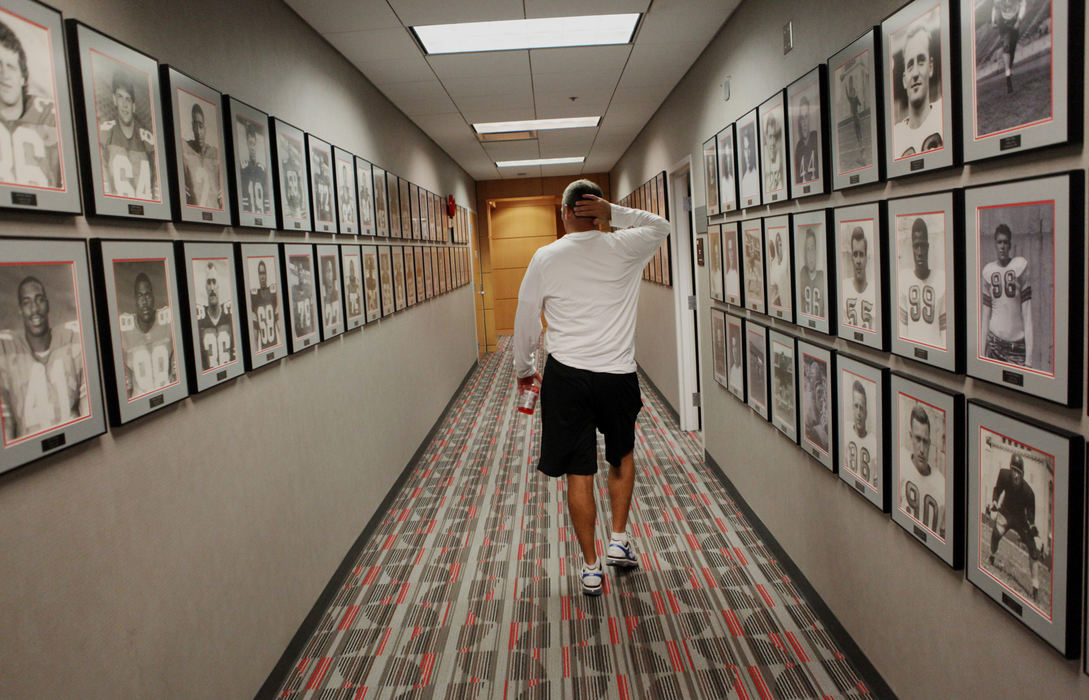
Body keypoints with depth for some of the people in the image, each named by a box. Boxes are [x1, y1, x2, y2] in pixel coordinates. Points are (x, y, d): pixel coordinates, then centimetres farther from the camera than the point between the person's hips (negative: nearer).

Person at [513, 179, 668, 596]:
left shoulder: (545, 258, -3)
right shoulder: (624, 249, -4)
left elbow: (525, 320, 4)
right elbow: (660, 226, 17)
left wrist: (524, 368, 20)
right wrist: (614, 212, 1)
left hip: (566, 375, 0)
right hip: (617, 375, 1)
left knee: (579, 473, 6)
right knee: (622, 455, 26)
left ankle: (591, 570, 16)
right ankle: (619, 542, 24)